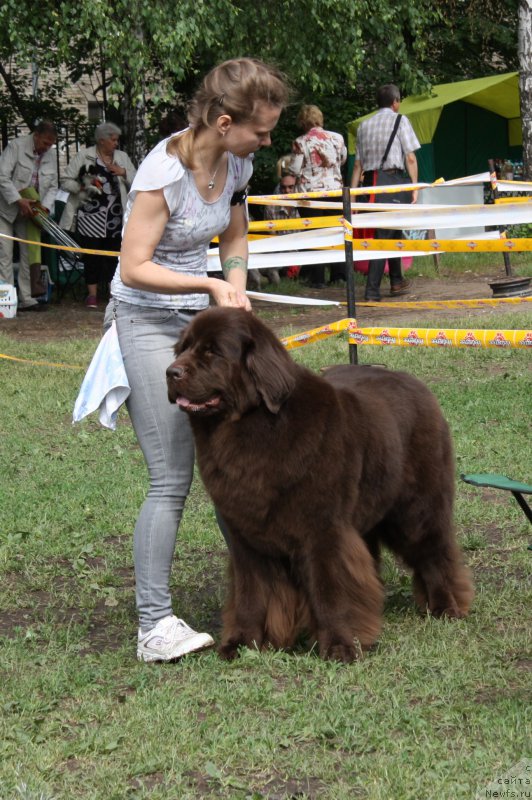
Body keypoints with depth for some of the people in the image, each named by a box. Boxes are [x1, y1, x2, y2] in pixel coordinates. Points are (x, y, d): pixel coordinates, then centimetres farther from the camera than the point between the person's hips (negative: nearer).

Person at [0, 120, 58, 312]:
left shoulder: (50, 155, 5)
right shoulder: (16, 147, -14)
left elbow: (53, 186, 8)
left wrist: (45, 207, -10)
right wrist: (19, 200, -26)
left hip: (29, 212, 6)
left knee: (30, 255, 3)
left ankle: (26, 299, 7)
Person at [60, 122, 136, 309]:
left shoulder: (122, 157, 12)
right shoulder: (84, 156, 1)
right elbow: (66, 181, 0)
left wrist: (123, 172, -5)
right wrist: (83, 188, -15)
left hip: (115, 216, 3)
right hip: (90, 215, -3)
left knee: (114, 254, 3)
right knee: (91, 253, -2)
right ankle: (92, 294, 4)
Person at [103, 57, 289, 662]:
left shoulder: (236, 164, -1)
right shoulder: (164, 171, -24)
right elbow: (134, 268, -23)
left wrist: (234, 293, 4)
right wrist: (209, 285, -28)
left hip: (199, 320, 7)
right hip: (147, 323, -7)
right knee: (172, 479, -11)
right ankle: (154, 625, -6)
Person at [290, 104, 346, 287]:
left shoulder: (300, 142, -10)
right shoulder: (337, 137, -1)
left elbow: (295, 170, -7)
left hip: (311, 191, -3)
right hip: (335, 189, 3)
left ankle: (318, 278, 2)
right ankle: (339, 273, 13)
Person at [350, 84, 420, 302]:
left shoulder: (364, 125, 15)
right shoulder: (399, 120, 2)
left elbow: (358, 163, 12)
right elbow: (410, 157, -5)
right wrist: (415, 187, -3)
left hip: (370, 182, 5)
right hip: (393, 179, -5)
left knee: (392, 231, 20)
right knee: (384, 236, -4)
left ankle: (396, 281, 31)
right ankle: (372, 292, -9)